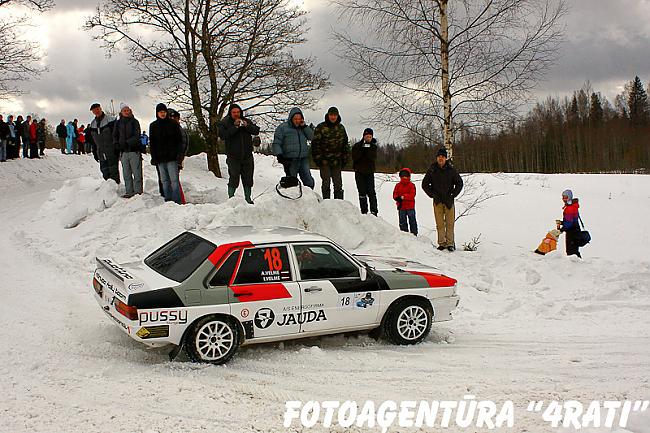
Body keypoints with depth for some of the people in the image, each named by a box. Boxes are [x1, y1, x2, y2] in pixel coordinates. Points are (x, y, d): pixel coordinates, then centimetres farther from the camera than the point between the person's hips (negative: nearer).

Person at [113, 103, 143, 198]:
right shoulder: (118, 123, 10)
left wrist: (127, 143, -19)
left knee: (137, 173, -4)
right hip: (123, 151, 4)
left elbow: (137, 136, -8)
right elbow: (115, 136, 12)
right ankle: (129, 192, 12)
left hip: (134, 150, -3)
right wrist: (117, 144, -7)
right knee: (126, 174, 6)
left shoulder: (134, 122, 0)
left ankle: (138, 191, 0)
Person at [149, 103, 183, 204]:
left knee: (174, 180, -8)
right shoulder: (153, 126, 11)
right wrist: (154, 157, 1)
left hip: (172, 157, -3)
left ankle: (177, 201, -7)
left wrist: (179, 154, -6)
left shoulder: (173, 124, 4)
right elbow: (151, 143, 10)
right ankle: (168, 201, 9)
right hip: (160, 157, 3)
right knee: (164, 180, 5)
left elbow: (179, 140, 4)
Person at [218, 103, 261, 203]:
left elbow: (256, 131, 0)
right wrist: (234, 127, -21)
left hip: (247, 155, 4)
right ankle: (231, 198, 6)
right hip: (233, 157, -3)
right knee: (234, 179, -7)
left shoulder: (246, 121, 9)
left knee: (248, 179, 10)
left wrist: (247, 126, -16)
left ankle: (248, 198, 22)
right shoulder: (224, 123, 0)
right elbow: (222, 135, -16)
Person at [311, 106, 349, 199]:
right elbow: (315, 144, -4)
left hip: (337, 161, 4)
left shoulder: (341, 128, 10)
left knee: (338, 184, 6)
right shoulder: (321, 127, -3)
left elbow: (345, 144, 16)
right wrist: (317, 158, -9)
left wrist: (345, 158, 10)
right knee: (326, 183, -4)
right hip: (324, 161, -3)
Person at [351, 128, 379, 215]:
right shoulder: (357, 146, -1)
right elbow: (355, 157, -15)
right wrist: (361, 148, -22)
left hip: (369, 172, 0)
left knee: (371, 191, -10)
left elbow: (373, 158, -12)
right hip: (359, 172, 0)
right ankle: (364, 211, 2)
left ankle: (374, 211, -9)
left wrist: (368, 149, -22)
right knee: (362, 192, -2)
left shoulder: (373, 146, 3)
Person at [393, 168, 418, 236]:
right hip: (401, 207, 3)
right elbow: (395, 194, 3)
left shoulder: (411, 185, -2)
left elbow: (412, 195, -13)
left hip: (410, 207, -2)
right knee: (402, 222, 8)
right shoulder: (398, 185, 6)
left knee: (412, 221, 5)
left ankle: (414, 233, 13)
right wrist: (398, 198, -19)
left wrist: (403, 197, -21)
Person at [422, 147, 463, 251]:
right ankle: (442, 243, 7)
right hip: (437, 201, 1)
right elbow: (425, 184, 9)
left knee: (450, 223, -1)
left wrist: (453, 195, -1)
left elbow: (459, 183, 9)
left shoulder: (451, 170, 1)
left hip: (449, 201, -1)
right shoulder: (432, 170, 2)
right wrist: (432, 195, -2)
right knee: (440, 223, 2)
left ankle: (450, 243, 4)